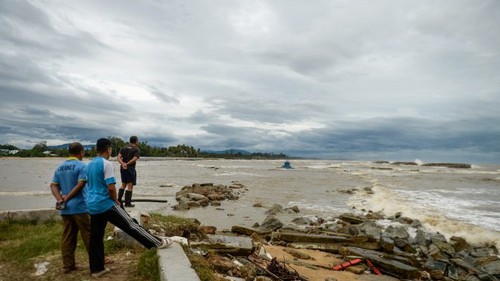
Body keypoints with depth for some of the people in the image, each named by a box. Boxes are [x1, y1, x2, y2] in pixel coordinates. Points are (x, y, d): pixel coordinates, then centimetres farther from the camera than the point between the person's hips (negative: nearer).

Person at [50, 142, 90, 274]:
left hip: (64, 208, 7)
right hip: (79, 207, -6)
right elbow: (80, 184, -20)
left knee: (67, 237, 11)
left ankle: (68, 265, 16)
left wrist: (60, 199, -6)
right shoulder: (81, 166, -10)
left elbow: (53, 186, 6)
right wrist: (68, 197, -10)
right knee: (88, 235, 3)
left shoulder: (60, 168, 12)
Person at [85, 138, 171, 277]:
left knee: (95, 237, 13)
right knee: (130, 224, -4)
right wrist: (116, 200, -3)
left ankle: (97, 269, 22)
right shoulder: (106, 164, -15)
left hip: (92, 206, 8)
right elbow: (111, 187, -21)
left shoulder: (89, 165, 12)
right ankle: (157, 242, 2)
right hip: (106, 204, -8)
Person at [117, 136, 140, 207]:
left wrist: (123, 164, -12)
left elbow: (118, 157, 1)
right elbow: (134, 159, -19)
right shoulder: (137, 149, -4)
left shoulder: (123, 148, 14)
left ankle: (119, 200, 17)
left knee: (123, 184, 19)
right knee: (130, 185, -1)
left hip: (122, 168, 7)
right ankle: (127, 203, 1)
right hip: (130, 168, -6)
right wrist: (127, 164, -14)